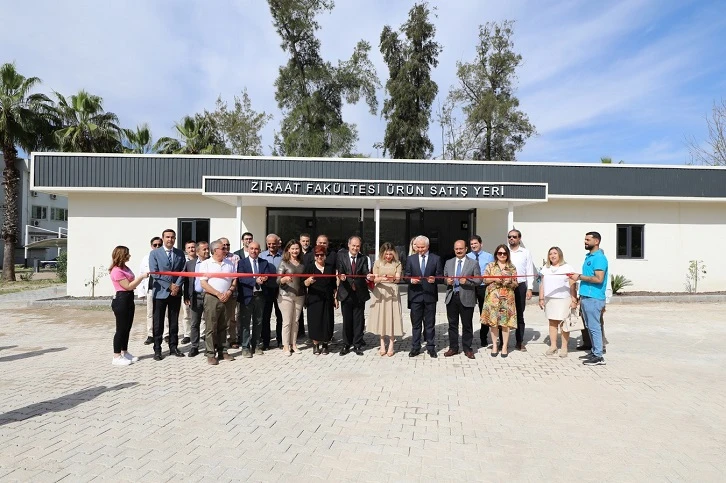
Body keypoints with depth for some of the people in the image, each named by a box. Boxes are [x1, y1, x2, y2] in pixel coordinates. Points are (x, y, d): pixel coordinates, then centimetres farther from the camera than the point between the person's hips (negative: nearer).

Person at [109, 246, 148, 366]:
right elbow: (128, 286, -18)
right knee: (121, 329, -4)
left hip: (129, 300, 10)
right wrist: (141, 277, -16)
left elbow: (132, 283, 12)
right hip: (121, 301, -10)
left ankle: (124, 353, 24)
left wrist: (141, 277, -1)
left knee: (127, 328, 15)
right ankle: (116, 357, 4)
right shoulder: (116, 271, -17)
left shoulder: (125, 268, 13)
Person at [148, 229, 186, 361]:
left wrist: (177, 286, -11)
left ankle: (173, 347, 19)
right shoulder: (154, 253, -1)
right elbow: (155, 273, -8)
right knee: (158, 323, 3)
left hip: (176, 293, 3)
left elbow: (183, 271, 3)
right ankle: (157, 350, 12)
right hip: (160, 292, -3)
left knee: (174, 322, 10)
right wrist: (169, 285, -13)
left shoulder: (180, 253, 8)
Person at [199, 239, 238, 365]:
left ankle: (223, 351, 18)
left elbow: (234, 280, 11)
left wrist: (229, 292, -7)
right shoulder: (205, 264, -1)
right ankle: (210, 354, 5)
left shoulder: (229, 263, 12)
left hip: (227, 298, 4)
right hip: (212, 298, -4)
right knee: (211, 328, -1)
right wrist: (218, 294, -13)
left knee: (223, 327, 11)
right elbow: (203, 283, -8)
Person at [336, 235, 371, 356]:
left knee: (358, 321, 7)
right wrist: (341, 276, -32)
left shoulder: (363, 258, 3)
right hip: (346, 293, -1)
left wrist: (368, 276, -33)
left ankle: (357, 345, 19)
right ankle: (346, 345, 21)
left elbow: (365, 272, -10)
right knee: (346, 321, 9)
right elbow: (340, 271, -9)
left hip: (359, 294, 1)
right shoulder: (341, 256, 0)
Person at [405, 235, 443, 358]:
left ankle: (431, 347, 18)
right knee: (416, 323, 8)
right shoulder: (410, 259, 7)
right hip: (415, 294, 1)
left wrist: (434, 279, -18)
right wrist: (411, 280, -15)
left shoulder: (436, 259, 4)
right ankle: (415, 347, 17)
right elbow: (406, 276, 6)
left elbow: (440, 275, 3)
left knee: (430, 323, 7)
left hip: (430, 295, -1)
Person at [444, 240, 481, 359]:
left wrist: (467, 281, -18)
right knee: (452, 324, 9)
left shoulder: (473, 263, 1)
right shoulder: (448, 263, 12)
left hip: (466, 298, -3)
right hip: (451, 298, 3)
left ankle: (467, 348, 17)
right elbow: (444, 277, 17)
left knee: (467, 325, 5)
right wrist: (447, 281, -6)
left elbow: (479, 280, -2)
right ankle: (453, 347, 20)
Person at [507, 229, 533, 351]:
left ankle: (520, 342, 17)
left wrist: (529, 288, -3)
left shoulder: (525, 253, 5)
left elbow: (529, 271, 4)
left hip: (520, 286, 0)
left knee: (519, 315, 8)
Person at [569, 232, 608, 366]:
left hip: (594, 298, -10)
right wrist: (581, 297, 22)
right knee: (589, 327, 14)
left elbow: (599, 279, -22)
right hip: (586, 297, 10)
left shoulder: (599, 258, -13)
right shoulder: (588, 256, 17)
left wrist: (580, 277, -15)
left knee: (594, 327, -5)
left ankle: (599, 356, 2)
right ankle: (594, 352, 23)